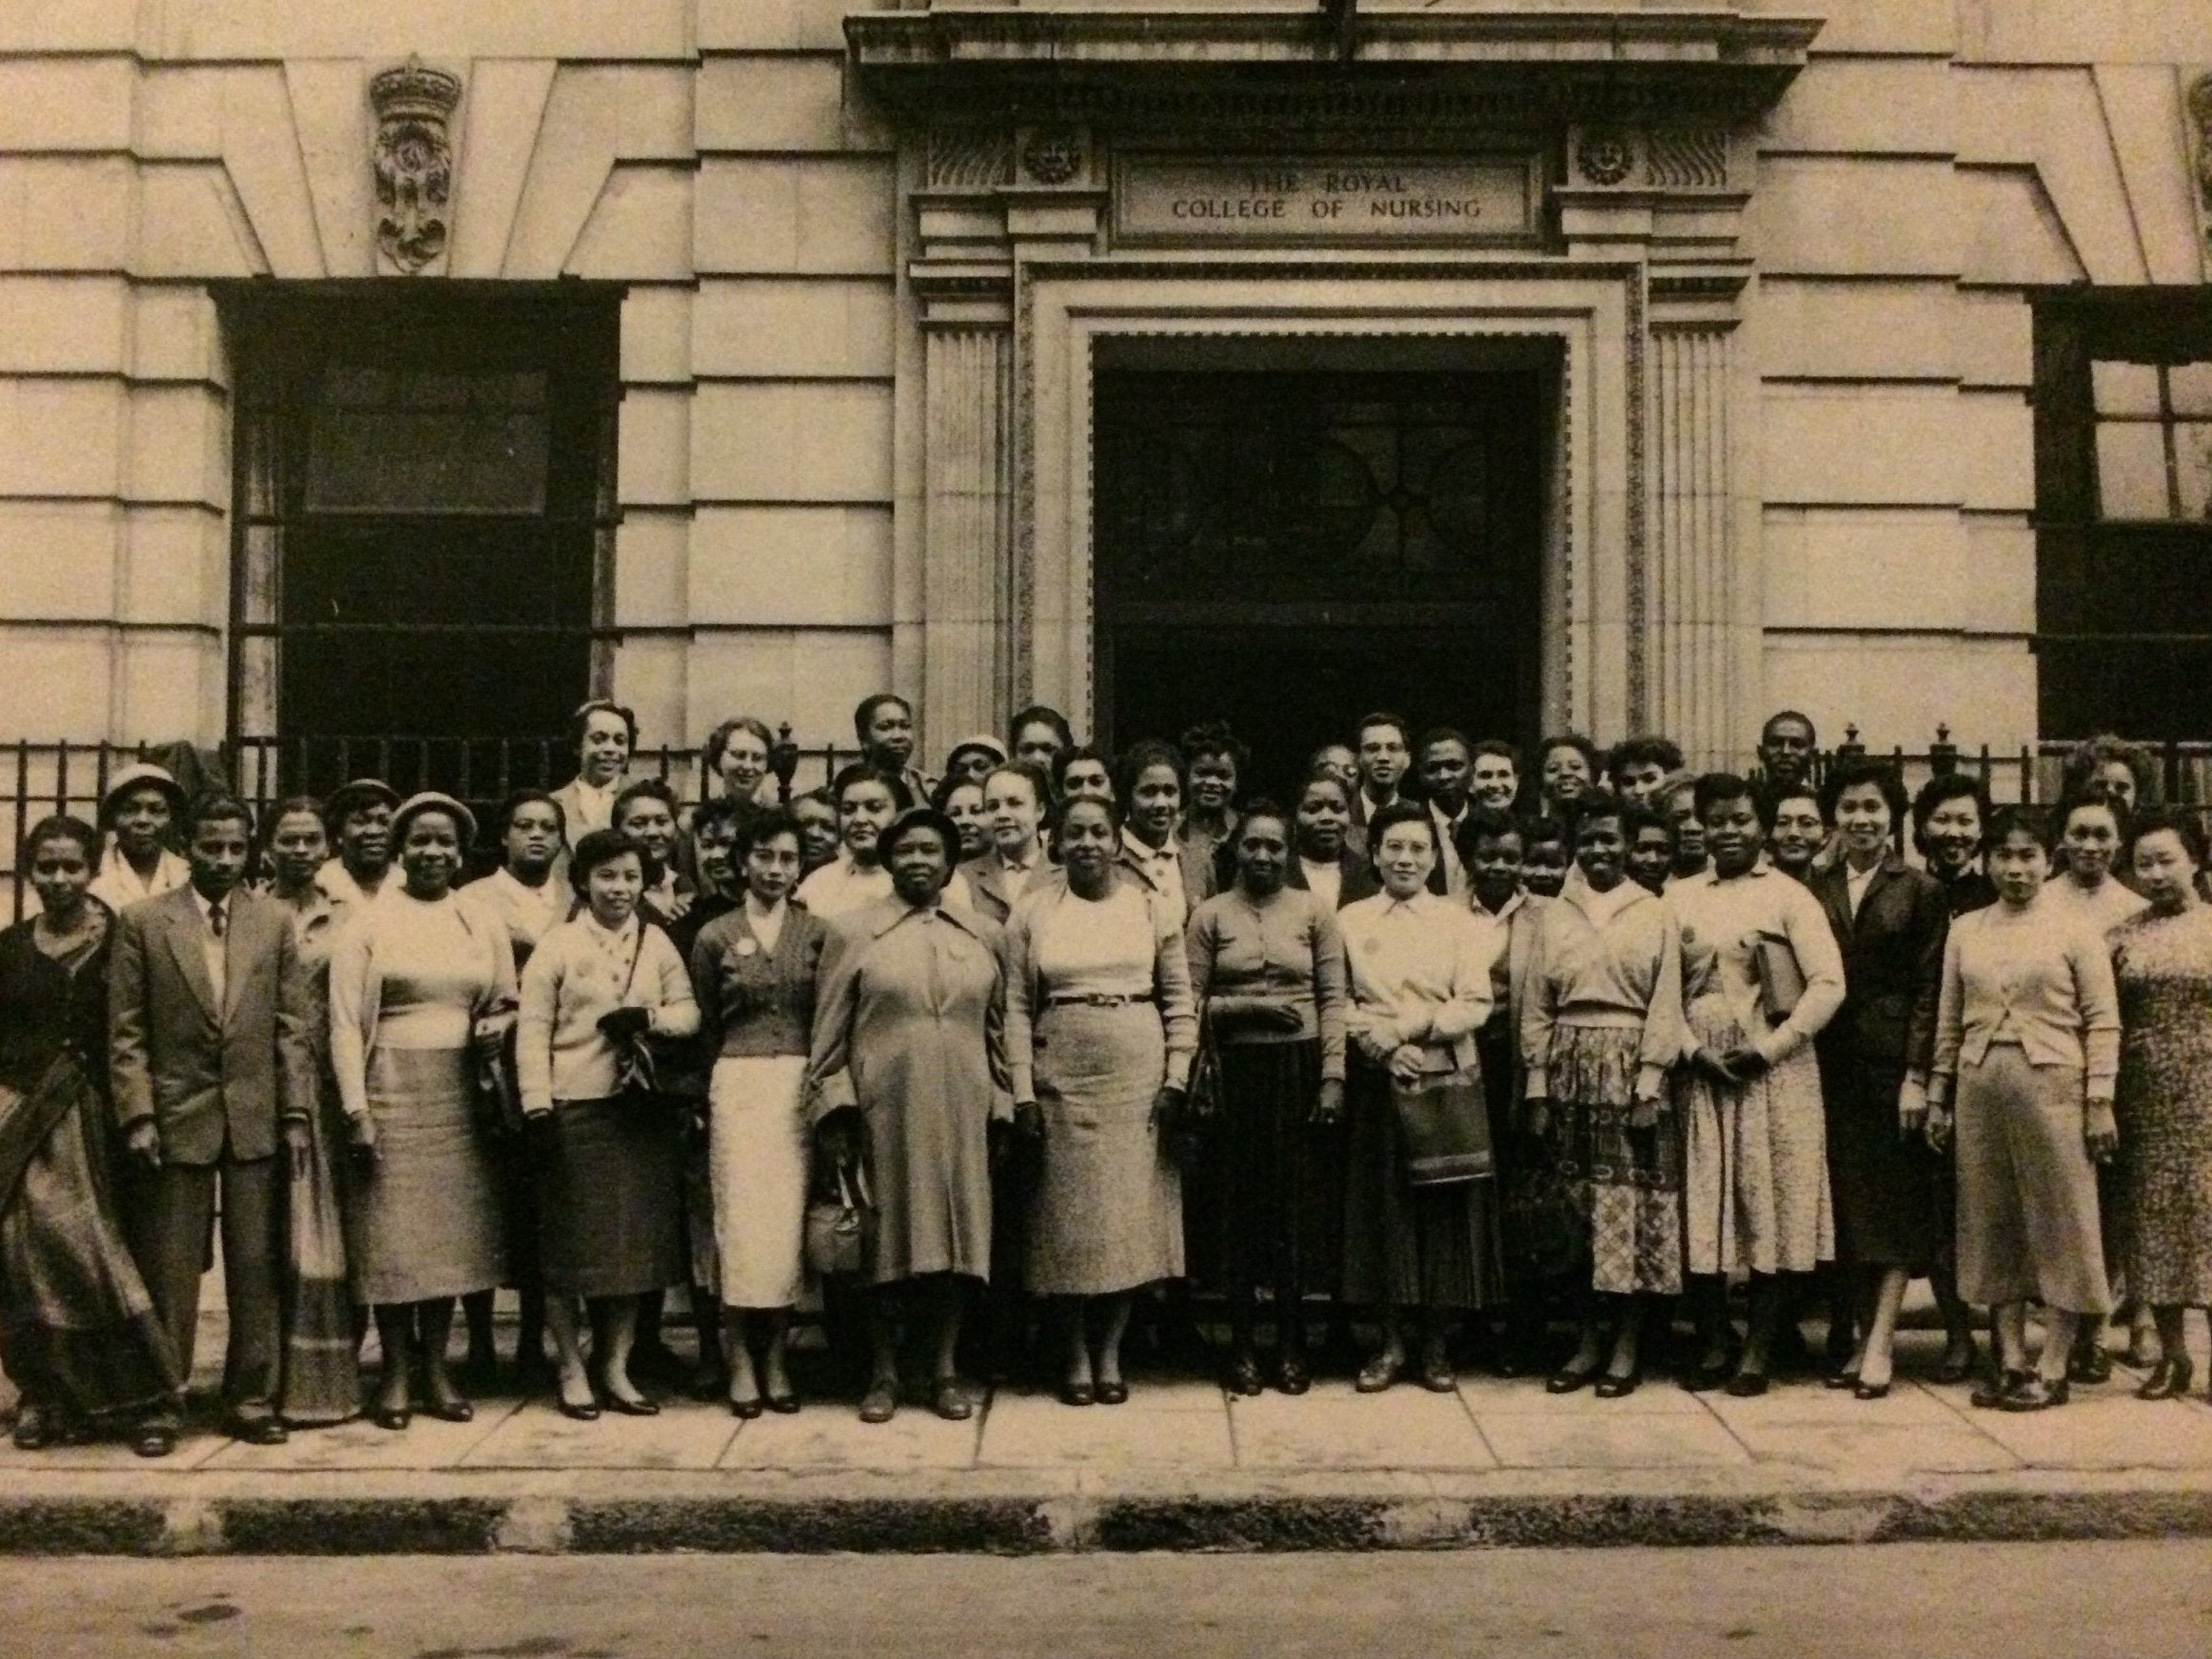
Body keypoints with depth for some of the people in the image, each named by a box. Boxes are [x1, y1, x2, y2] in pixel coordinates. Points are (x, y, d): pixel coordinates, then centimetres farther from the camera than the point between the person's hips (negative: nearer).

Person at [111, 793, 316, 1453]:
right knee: (170, 1270, 3)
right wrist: (137, 1114, -8)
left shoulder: (275, 921, 7)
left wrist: (296, 1113, 0)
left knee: (257, 1267, 6)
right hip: (175, 1117, -1)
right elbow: (126, 1033, 0)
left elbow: (293, 1027, 5)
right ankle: (162, 1403, 14)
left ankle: (253, 1398, 16)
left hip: (257, 1118, 2)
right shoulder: (142, 923, 2)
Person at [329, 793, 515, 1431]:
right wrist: (355, 1109, -11)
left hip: (458, 1093, 3)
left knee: (450, 1228, 5)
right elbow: (345, 1023, -4)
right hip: (390, 1090, -3)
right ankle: (396, 1372, 9)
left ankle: (436, 1366, 14)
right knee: (391, 1232, -1)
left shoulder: (483, 926, 11)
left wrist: (496, 1028, -5)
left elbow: (508, 1004, 18)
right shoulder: (367, 926, 0)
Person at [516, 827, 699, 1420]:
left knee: (636, 1238, 7)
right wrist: (538, 1106, -13)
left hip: (640, 1110, 4)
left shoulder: (657, 943, 9)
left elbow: (689, 1010, 10)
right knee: (571, 1243, 2)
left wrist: (649, 1019, -10)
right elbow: (533, 1030, -6)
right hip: (573, 1109, -4)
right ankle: (573, 1370, 14)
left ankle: (615, 1367, 19)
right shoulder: (556, 946, -3)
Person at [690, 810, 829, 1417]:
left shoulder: (817, 933, 6)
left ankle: (775, 1355, 10)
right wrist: (710, 1097, 8)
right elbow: (705, 1027, 13)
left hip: (801, 1084, 1)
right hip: (737, 1085, 0)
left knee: (789, 1216, 0)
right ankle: (740, 1359, 4)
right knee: (742, 1216, -4)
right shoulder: (715, 938, 7)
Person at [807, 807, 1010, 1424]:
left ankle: (945, 1371, 17)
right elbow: (828, 1035, 1)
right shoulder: (851, 932, 3)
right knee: (884, 1240, 3)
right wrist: (833, 1112, -5)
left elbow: (996, 1032, 14)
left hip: (961, 1114, 2)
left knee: (954, 1234, 5)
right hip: (882, 1112, -2)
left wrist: (999, 1109, 10)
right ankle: (883, 1373, 16)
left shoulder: (983, 937, 11)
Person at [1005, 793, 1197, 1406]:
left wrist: (1177, 1079, -4)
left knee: (1132, 1211, 2)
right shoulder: (1031, 911, 3)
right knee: (1069, 1216, 4)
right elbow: (1017, 1007, 1)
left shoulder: (1154, 906, 4)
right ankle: (1076, 1354, 15)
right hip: (1062, 1077, 0)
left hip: (1138, 1075, 0)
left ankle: (1111, 1351, 14)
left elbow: (1180, 1000, 4)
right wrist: (1022, 1091, -4)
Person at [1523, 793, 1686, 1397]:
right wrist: (1537, 1086, 0)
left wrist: (1649, 1083, -9)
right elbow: (1536, 1007, 7)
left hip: (1631, 1068, -2)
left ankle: (1628, 1343, 6)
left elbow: (1665, 1007, -1)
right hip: (1570, 1067, 2)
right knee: (1574, 1202, 2)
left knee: (1632, 1200, -2)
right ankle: (1587, 1340, 10)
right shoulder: (1553, 916, 10)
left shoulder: (1657, 916, 5)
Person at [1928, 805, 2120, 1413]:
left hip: (2051, 1084, -4)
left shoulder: (2074, 932, 0)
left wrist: (2100, 1103, -8)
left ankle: (2053, 1369, 7)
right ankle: (2011, 1361, 15)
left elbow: (2103, 1022, -2)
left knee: (2059, 1223, 0)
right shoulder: (1965, 930, 11)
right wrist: (1937, 1095, 10)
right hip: (1980, 1087, 4)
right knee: (1993, 1223, 7)